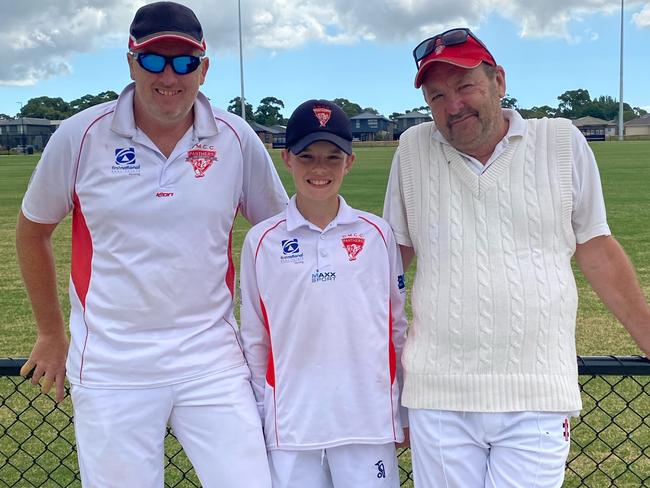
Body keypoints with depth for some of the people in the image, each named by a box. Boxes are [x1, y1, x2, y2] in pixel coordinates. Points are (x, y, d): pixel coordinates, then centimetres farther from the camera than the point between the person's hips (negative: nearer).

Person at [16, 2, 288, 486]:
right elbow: (33, 230, 9)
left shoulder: (236, 138, -2)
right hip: (110, 366, 0)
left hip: (212, 359, 1)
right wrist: (52, 335, 14)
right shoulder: (80, 135, -4)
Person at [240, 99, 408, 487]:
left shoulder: (377, 234, 0)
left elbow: (399, 328, 6)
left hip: (369, 421, 0)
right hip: (290, 426, 0)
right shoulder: (262, 241, -1)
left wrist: (405, 412, 9)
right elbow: (254, 339, 6)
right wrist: (256, 419, 9)